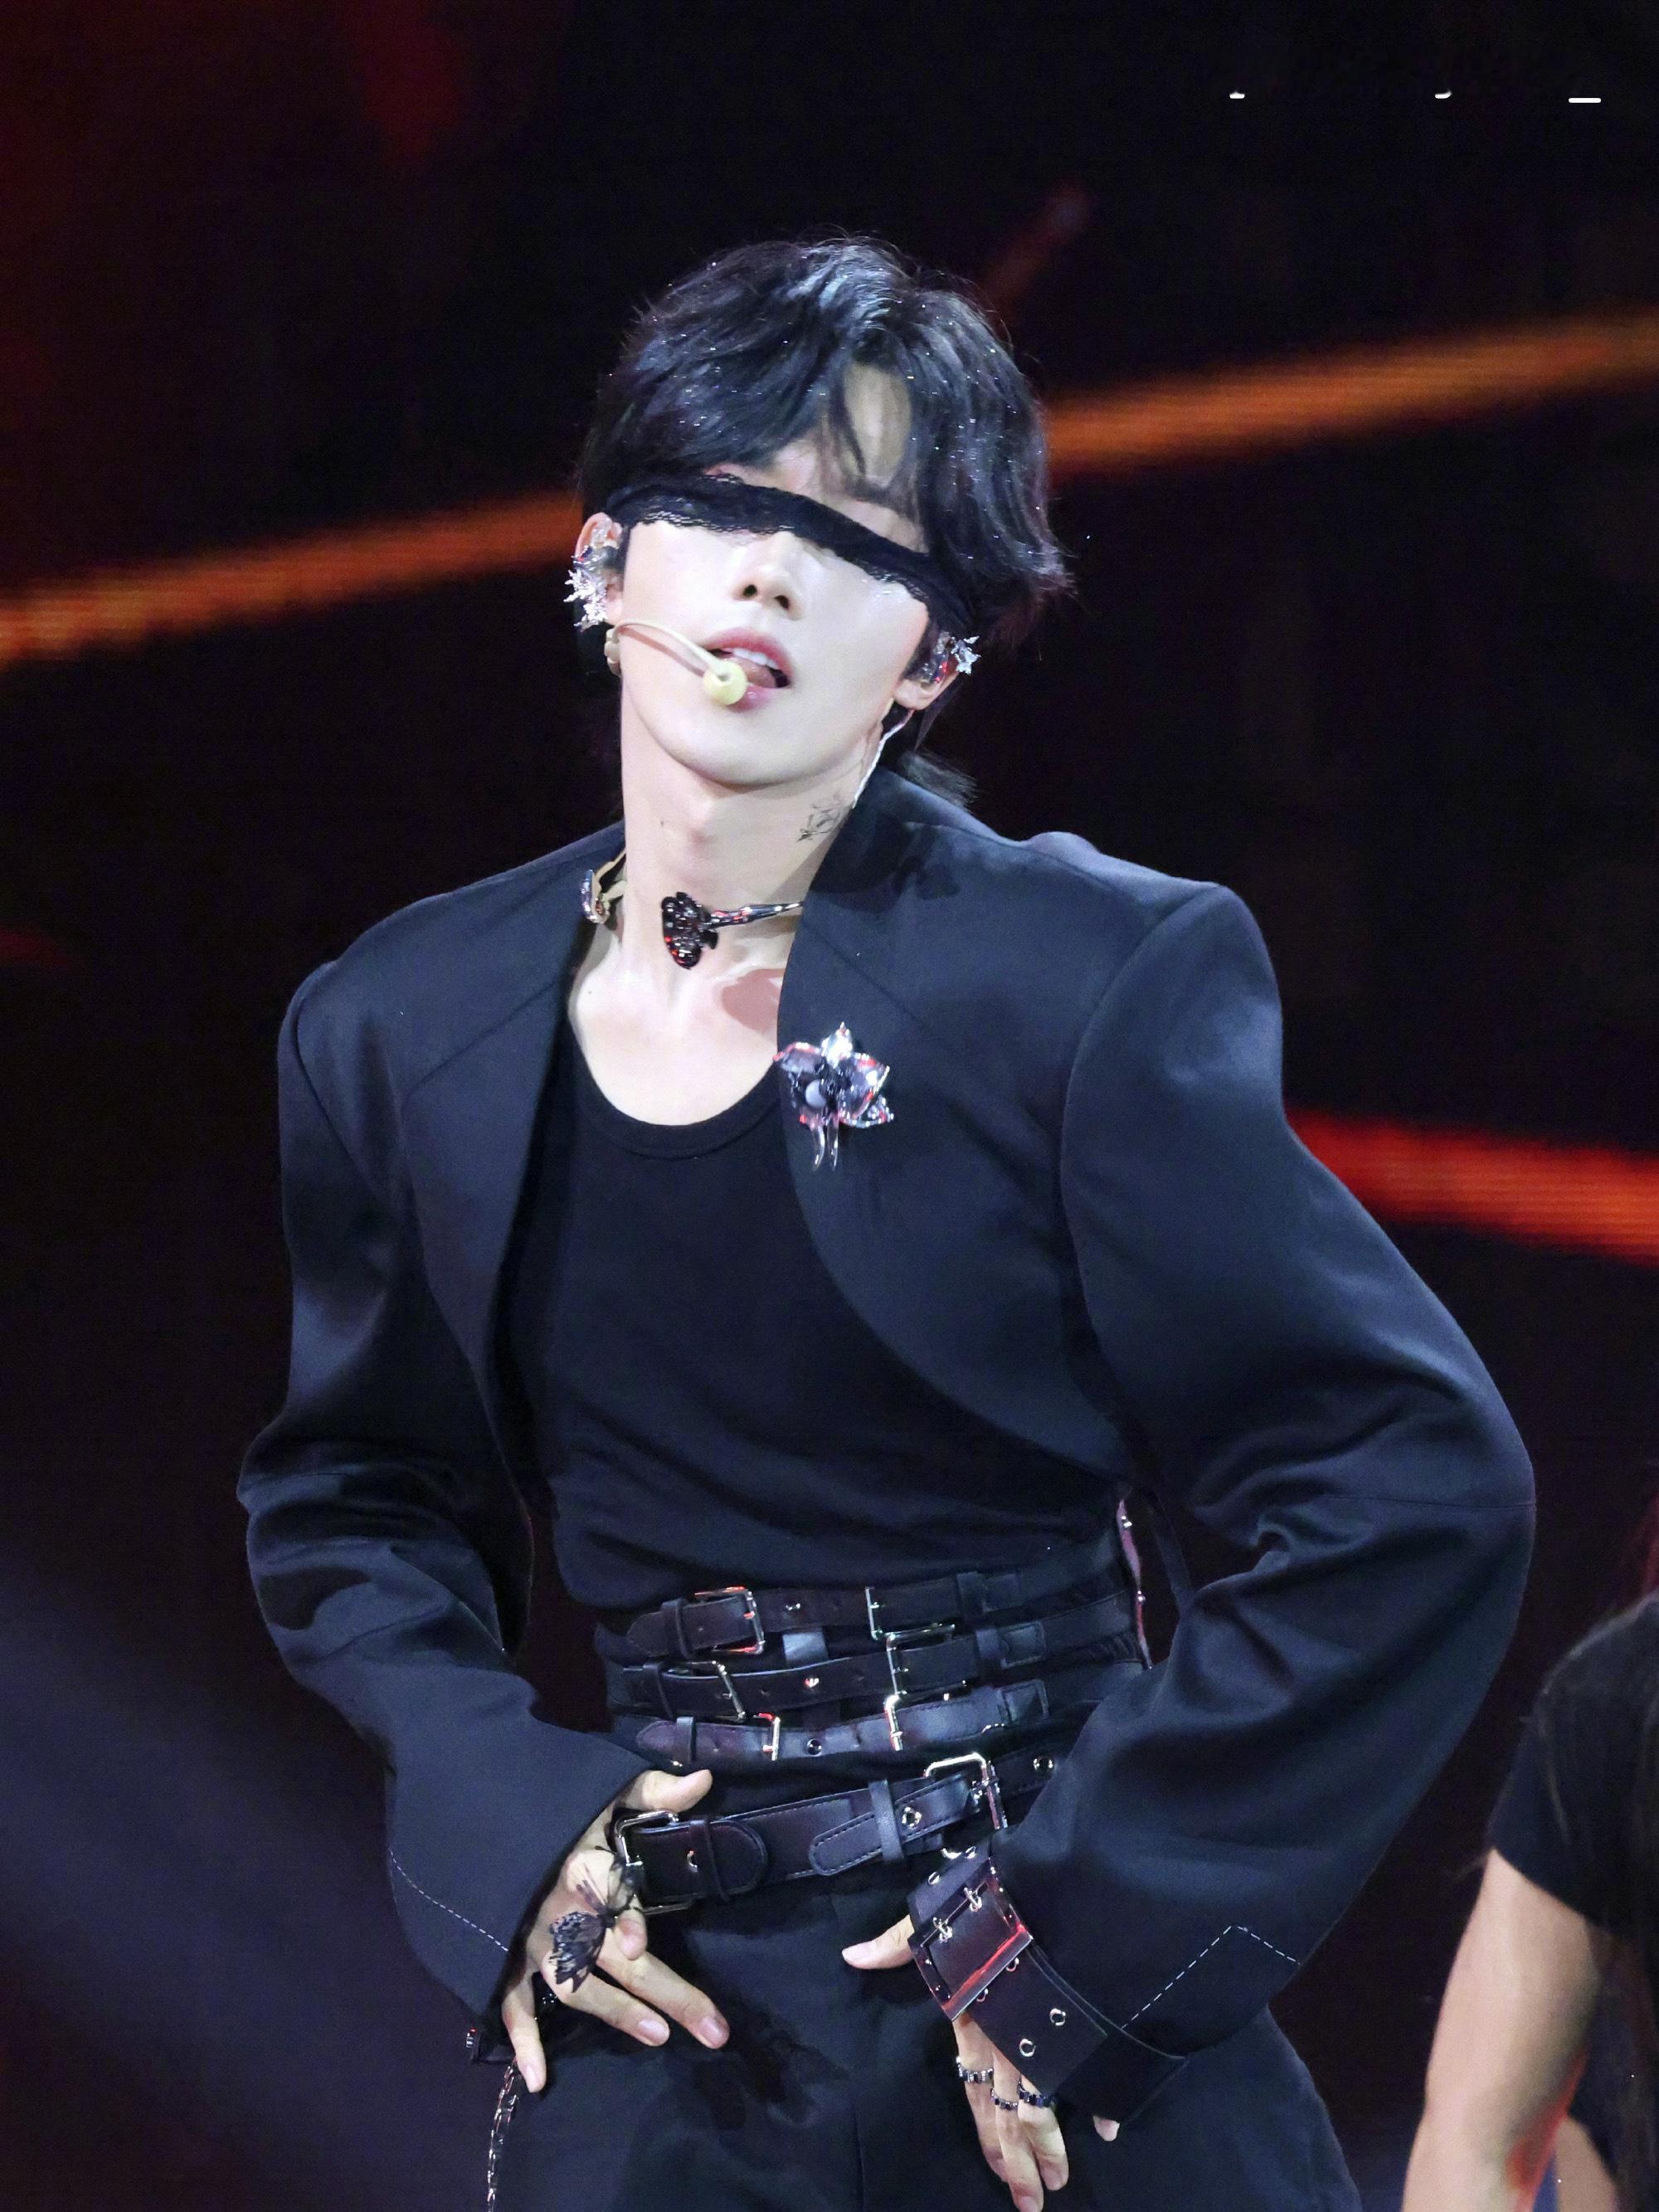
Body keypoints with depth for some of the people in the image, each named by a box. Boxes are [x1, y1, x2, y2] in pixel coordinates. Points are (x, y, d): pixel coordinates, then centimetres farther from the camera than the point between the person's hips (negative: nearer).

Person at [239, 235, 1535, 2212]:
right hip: (652, 2032, 3)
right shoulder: (401, 1030, 3)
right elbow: (347, 1508, 17)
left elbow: (1418, 1495, -11)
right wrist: (508, 1820, -1)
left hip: (1079, 2052, -3)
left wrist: (1083, 1929, -14)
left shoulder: (1099, 976, -9)